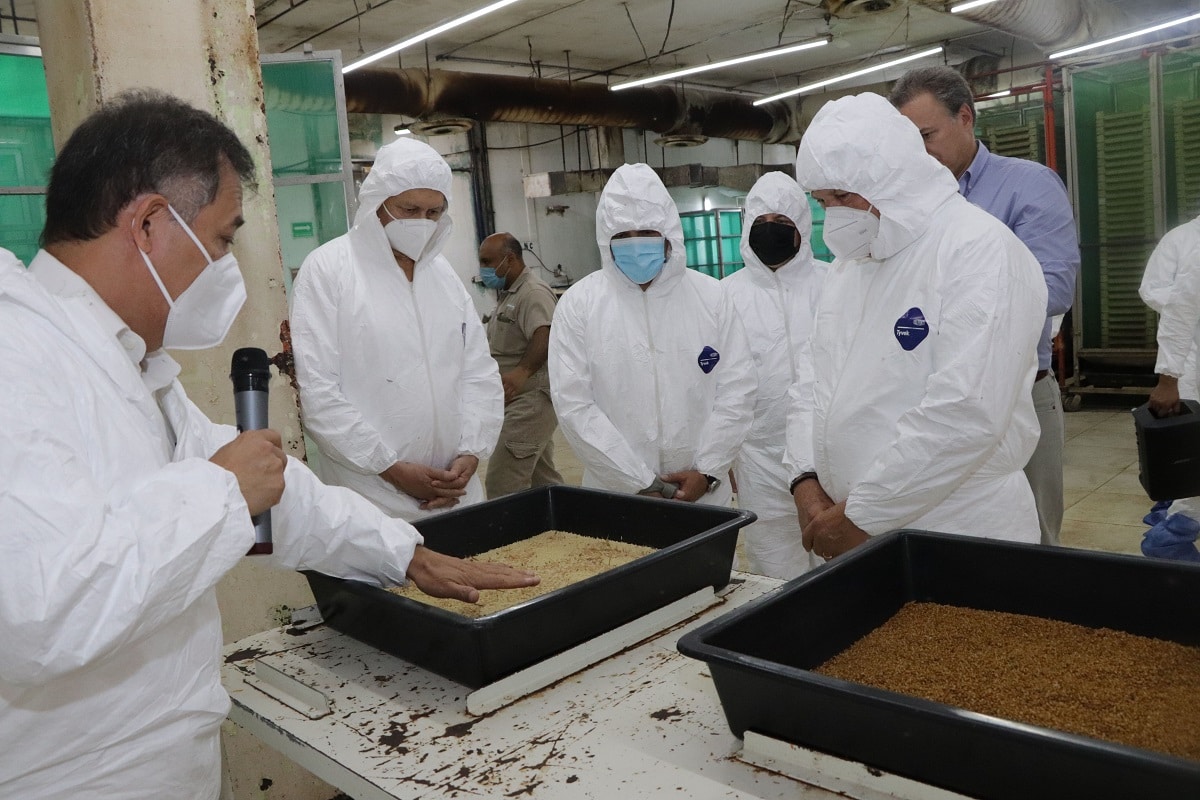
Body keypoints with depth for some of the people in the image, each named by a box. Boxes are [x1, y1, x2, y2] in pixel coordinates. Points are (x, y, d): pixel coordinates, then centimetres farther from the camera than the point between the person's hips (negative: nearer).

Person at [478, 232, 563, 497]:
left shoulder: (533, 293, -14)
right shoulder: (507, 294, 19)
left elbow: (544, 338, -30)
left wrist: (522, 371, -43)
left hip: (531, 399, -11)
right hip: (520, 401, 11)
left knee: (502, 485, -14)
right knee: (542, 479, 14)